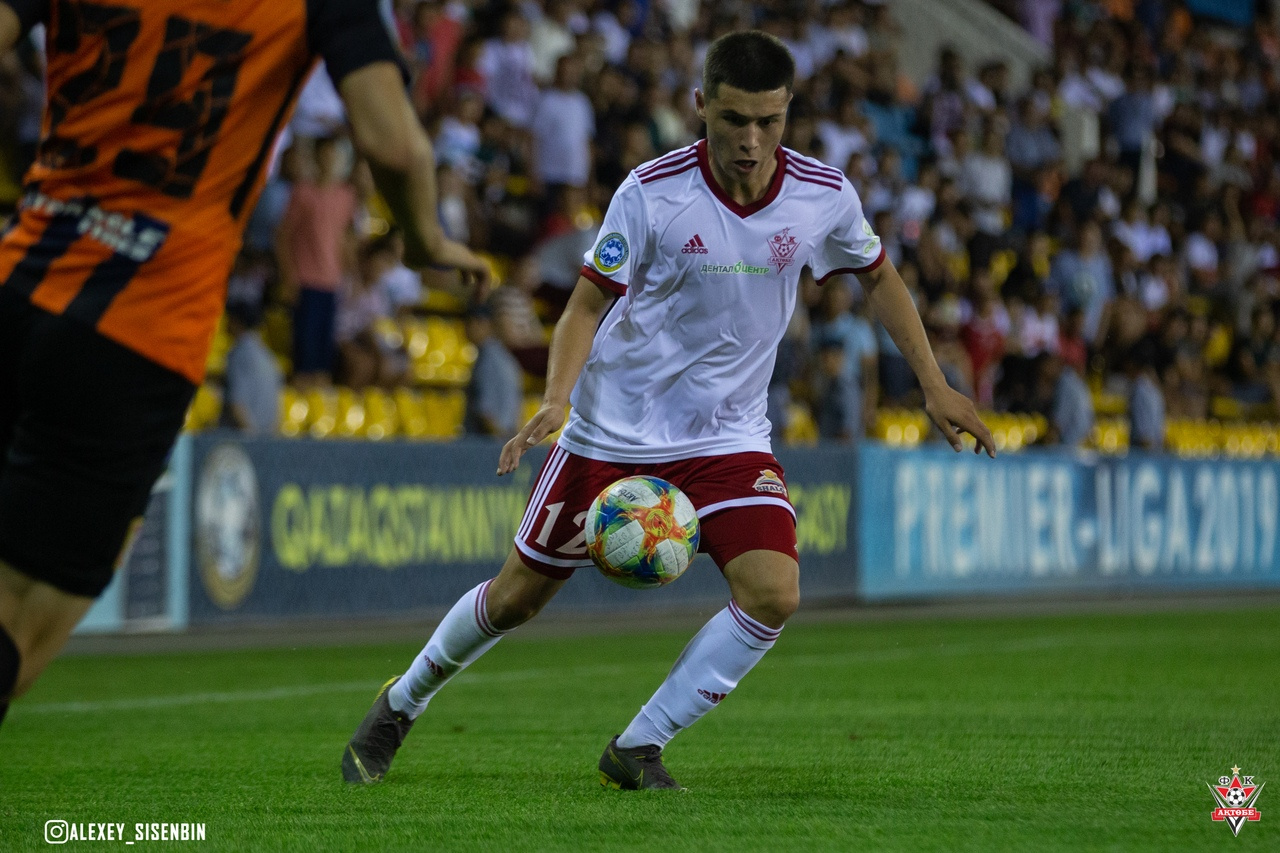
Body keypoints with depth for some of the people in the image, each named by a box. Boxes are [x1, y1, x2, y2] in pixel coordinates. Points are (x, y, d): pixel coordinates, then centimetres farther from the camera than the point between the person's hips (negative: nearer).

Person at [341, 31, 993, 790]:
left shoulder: (825, 197, -9)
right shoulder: (652, 193, -18)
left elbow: (878, 276, 10)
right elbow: (590, 302, -11)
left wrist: (935, 385, 7)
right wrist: (556, 399, -27)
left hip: (729, 438, 2)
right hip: (613, 432, -2)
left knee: (773, 594, -20)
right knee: (517, 597, 6)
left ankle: (637, 750, -5)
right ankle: (400, 705, 33)